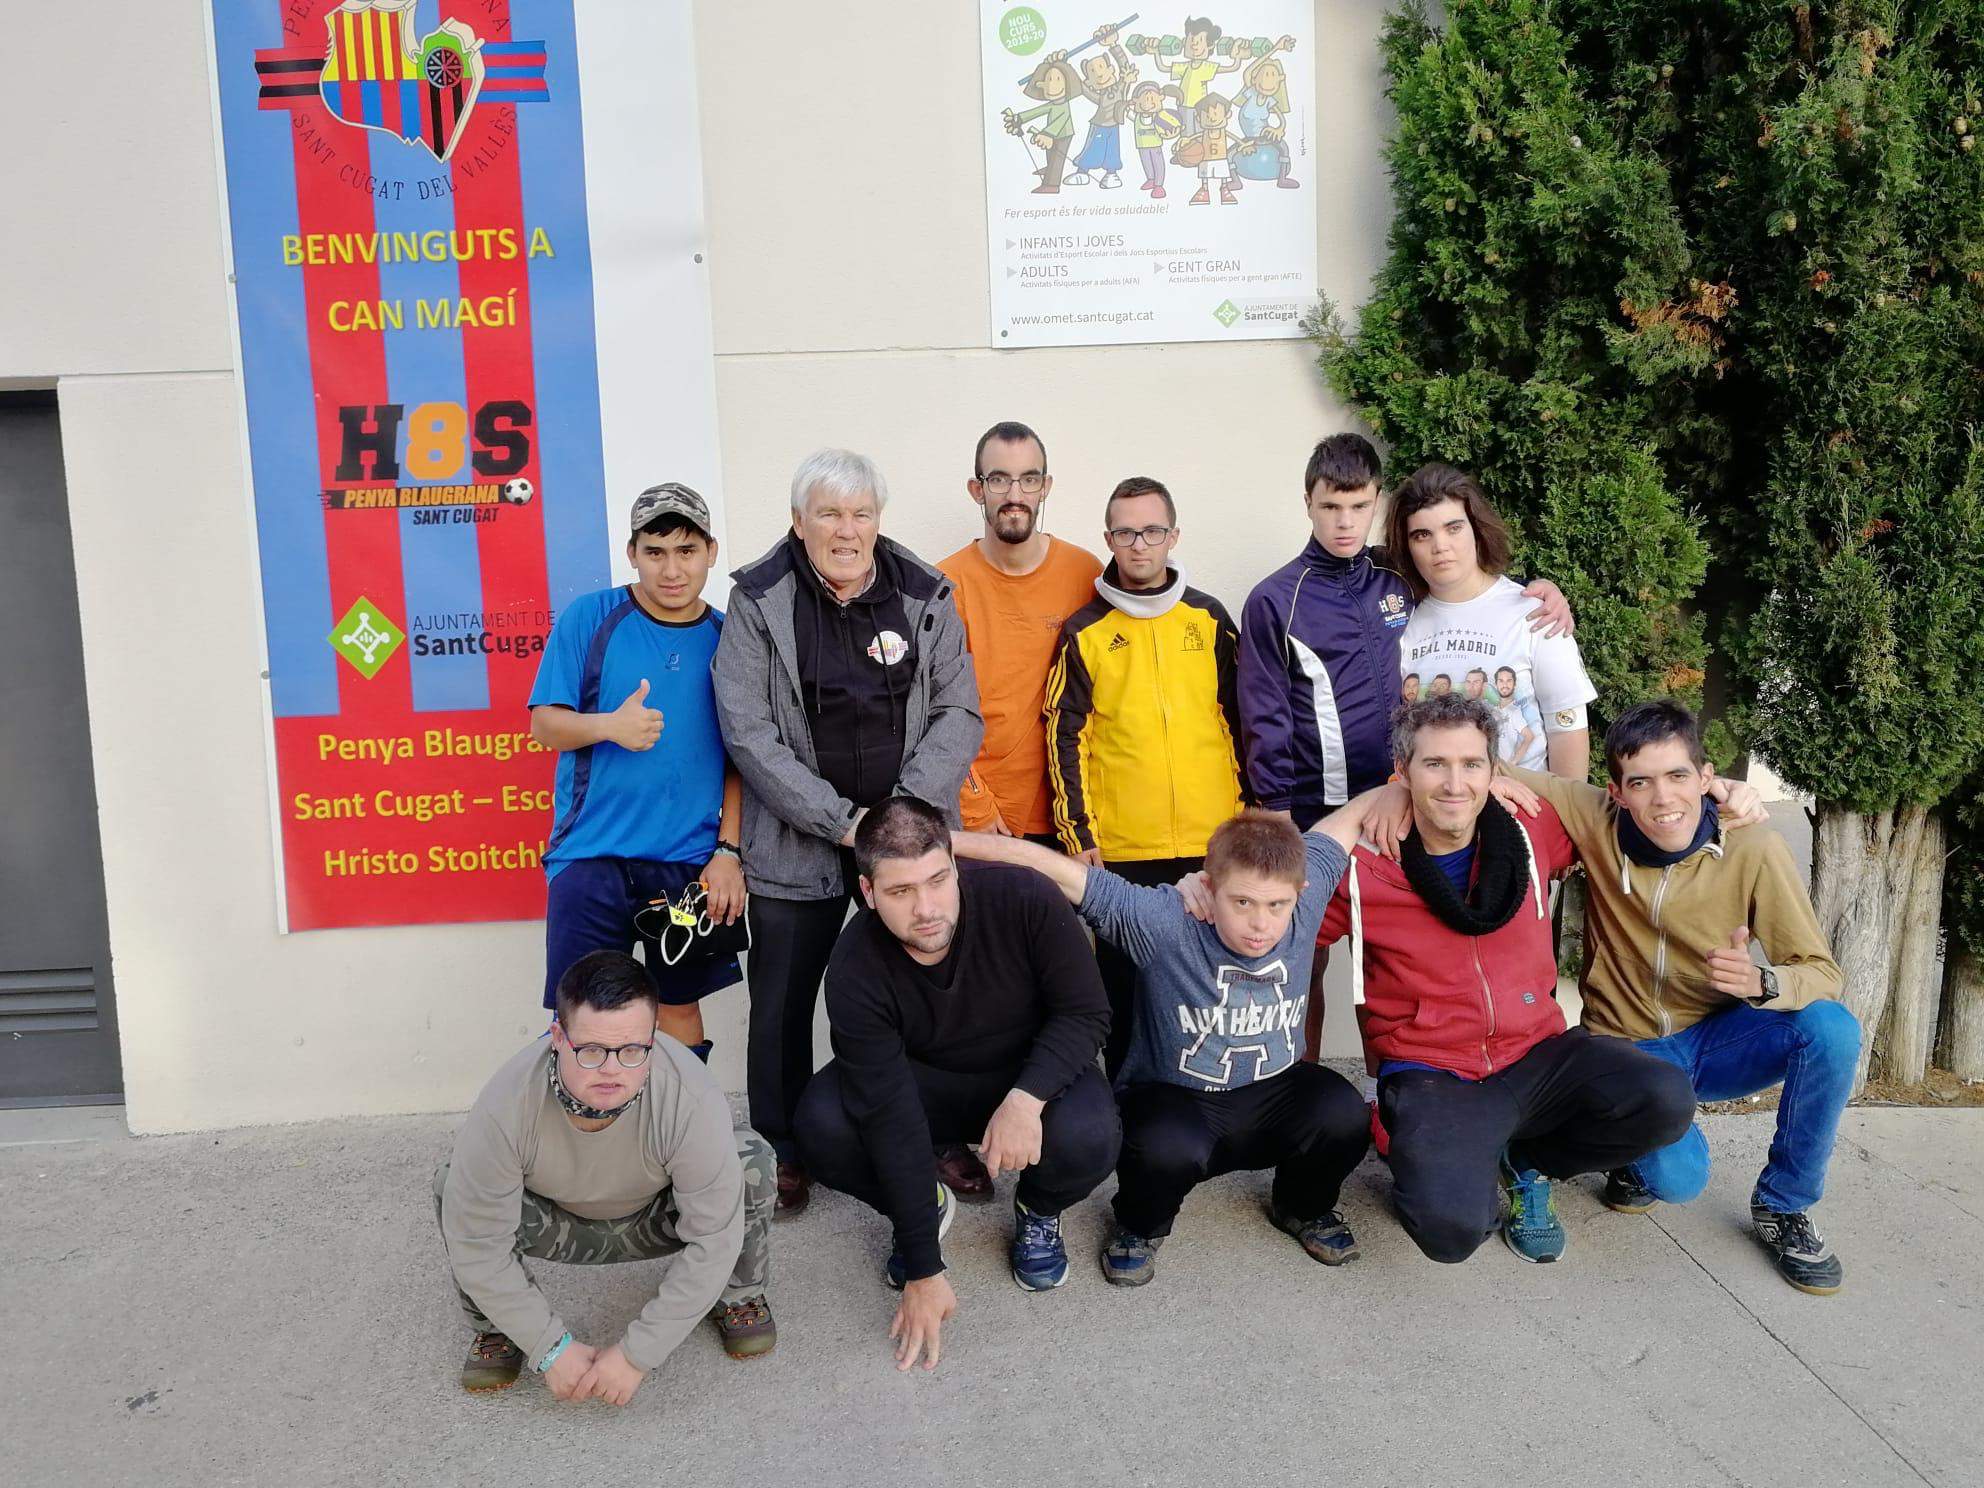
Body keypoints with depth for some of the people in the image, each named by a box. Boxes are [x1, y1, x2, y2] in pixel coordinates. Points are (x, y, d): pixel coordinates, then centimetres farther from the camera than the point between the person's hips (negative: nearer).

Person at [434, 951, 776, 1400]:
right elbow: (476, 1245, -25)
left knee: (750, 1161, -29)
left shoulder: (693, 1099, -38)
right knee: (454, 1186, -28)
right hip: (559, 1225, 1)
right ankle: (495, 1328, 0)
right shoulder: (505, 1106, -36)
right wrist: (550, 1347, -23)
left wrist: (637, 1353, -26)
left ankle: (737, 1297, 2)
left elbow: (712, 1241, -29)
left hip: (656, 1220, 0)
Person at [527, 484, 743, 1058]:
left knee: (680, 1007, 13)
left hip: (691, 862, 2)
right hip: (591, 855, -2)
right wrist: (609, 725, -22)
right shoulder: (589, 619, -3)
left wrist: (728, 852, -2)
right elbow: (544, 724, -2)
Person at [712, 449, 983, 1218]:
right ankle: (782, 1152, 25)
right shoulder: (759, 605, -3)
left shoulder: (925, 598, 3)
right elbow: (748, 732, -9)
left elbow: (958, 712, 1)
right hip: (797, 844, -1)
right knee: (782, 1003, 7)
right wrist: (840, 820, -15)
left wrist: (906, 806, -13)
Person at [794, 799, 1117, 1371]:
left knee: (1085, 1140, -34)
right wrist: (923, 1270, -26)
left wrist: (1026, 1098, -37)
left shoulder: (1023, 897, -29)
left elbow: (1086, 1012, -18)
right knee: (821, 1126, -27)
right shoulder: (855, 970, -27)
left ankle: (1038, 1208, 5)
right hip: (926, 1083, 1)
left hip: (1035, 1074, -1)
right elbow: (892, 1119, -27)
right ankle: (927, 1205, 6)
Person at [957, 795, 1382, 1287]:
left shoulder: (1306, 900, -14)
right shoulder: (1163, 923, -26)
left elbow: (1352, 813, 2)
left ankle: (1303, 1207, 11)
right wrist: (941, 839, -33)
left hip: (1271, 1099, 4)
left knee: (1342, 1112, -25)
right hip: (1173, 1101, -3)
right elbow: (1043, 863, -30)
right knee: (1169, 1149, -36)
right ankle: (1140, 1226, 3)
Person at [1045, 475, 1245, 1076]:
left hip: (1210, 842, 2)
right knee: (1123, 982, 4)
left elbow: (1240, 718, 11)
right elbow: (1066, 739, 0)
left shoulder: (1208, 617, 7)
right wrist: (1080, 837, -6)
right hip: (1120, 848, -1)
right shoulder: (1084, 632, 2)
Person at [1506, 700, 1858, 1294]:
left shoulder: (1754, 850, -17)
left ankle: (1783, 1207, -4)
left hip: (1717, 1040, 2)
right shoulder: (1595, 822, -16)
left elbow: (1822, 973, -15)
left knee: (1831, 1028, -28)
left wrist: (1761, 982, -38)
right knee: (1676, 1178, -29)